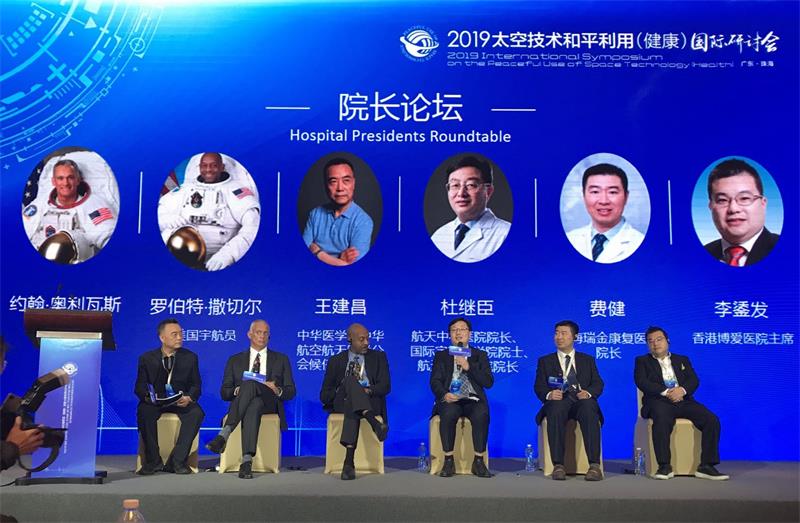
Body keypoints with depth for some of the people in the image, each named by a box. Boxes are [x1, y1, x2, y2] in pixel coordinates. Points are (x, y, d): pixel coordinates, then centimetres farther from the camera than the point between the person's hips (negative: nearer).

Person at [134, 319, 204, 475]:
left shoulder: (190, 357, 7)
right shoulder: (147, 358, 5)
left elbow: (196, 386, 5)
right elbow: (139, 387, 3)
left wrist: (188, 398, -19)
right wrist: (147, 397, -22)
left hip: (181, 402, 0)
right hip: (155, 402, 0)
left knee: (196, 413, -31)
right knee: (144, 411, -34)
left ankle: (176, 461, -25)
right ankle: (153, 461, -19)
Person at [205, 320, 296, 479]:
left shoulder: (281, 359, 21)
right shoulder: (235, 360, 22)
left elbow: (290, 391, 14)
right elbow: (224, 393, 15)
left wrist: (277, 391, -9)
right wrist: (237, 391, -8)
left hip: (269, 404, -1)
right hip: (241, 403, 1)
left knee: (250, 384, -37)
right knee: (253, 406, -40)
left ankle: (224, 434, -48)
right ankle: (247, 461, -51)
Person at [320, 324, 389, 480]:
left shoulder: (378, 357, 16)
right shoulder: (336, 361, 18)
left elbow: (385, 386, 2)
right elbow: (324, 395, 12)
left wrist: (368, 391, -19)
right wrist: (340, 391, -11)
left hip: (371, 401, 0)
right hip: (342, 403, 0)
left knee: (352, 406, -38)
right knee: (350, 380, -35)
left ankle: (349, 461, -50)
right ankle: (374, 423, -57)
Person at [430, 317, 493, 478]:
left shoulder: (480, 355, 17)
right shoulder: (441, 356, 18)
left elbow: (488, 382, 4)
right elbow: (435, 381, 5)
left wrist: (468, 367, -8)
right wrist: (444, 394, -18)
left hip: (473, 400, 0)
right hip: (450, 400, 0)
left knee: (482, 414, -34)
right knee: (448, 414, -36)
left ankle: (478, 461, -23)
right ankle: (448, 461, -24)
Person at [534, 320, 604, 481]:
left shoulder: (588, 360, 24)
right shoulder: (545, 361, 21)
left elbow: (598, 384, 11)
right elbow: (539, 387, 9)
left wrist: (588, 393, -13)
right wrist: (549, 394, -15)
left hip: (582, 401, 0)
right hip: (558, 401, 0)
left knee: (589, 410, -36)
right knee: (555, 410, -37)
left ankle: (594, 465, -40)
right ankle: (558, 466, -38)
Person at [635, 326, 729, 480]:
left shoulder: (682, 360, 25)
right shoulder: (642, 361, 17)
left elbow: (694, 380, 9)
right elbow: (642, 382, -1)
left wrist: (682, 390, -14)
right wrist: (666, 392, -15)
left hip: (683, 401, 3)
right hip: (660, 402, -3)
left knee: (712, 420, -22)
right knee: (661, 420, -38)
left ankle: (706, 466, -18)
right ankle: (664, 466, -32)